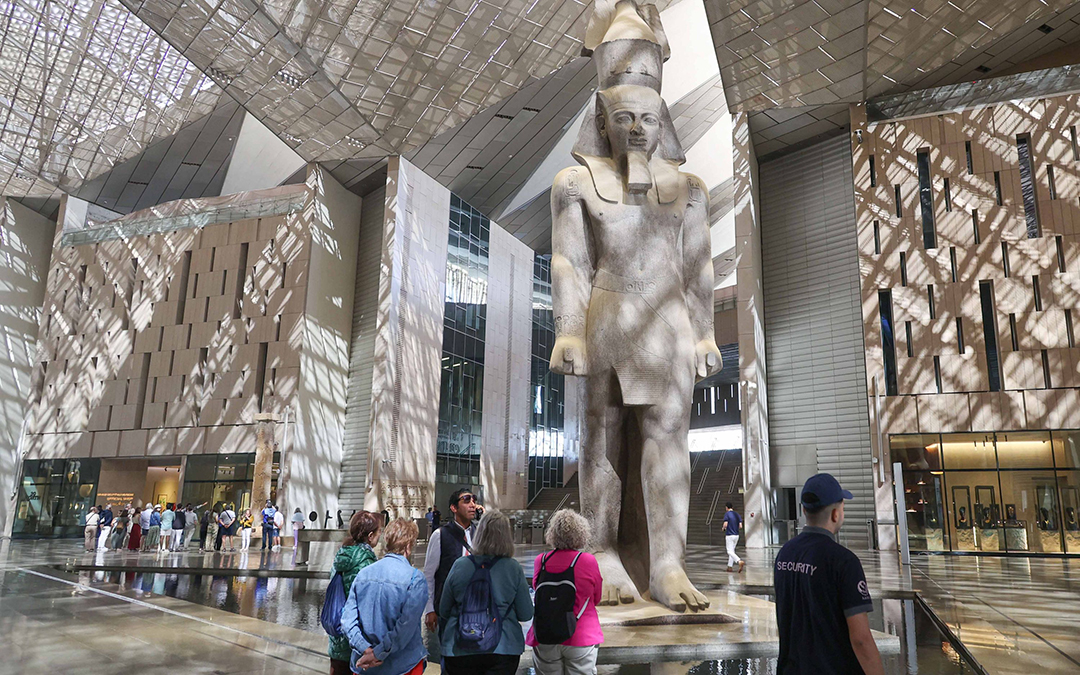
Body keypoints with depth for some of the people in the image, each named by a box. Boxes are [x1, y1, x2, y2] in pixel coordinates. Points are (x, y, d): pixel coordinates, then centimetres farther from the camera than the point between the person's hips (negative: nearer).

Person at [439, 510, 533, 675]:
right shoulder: (514, 568, -10)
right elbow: (526, 615, -4)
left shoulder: (460, 565, -7)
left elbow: (443, 611, 3)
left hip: (460, 649, 2)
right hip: (503, 648, -1)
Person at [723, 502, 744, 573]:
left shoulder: (727, 514, -9)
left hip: (729, 535, -7)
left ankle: (740, 561, -28)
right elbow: (740, 526, 2)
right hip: (736, 535, 7)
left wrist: (723, 528, 3)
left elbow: (725, 524, -19)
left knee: (730, 552, -6)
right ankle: (730, 566, 18)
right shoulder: (737, 515, 8)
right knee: (732, 551, 16)